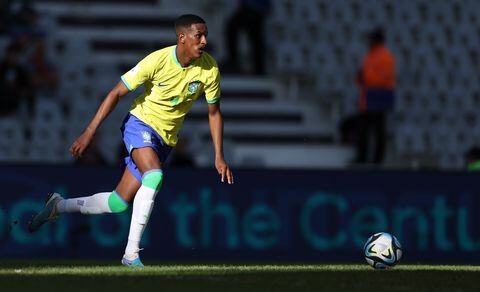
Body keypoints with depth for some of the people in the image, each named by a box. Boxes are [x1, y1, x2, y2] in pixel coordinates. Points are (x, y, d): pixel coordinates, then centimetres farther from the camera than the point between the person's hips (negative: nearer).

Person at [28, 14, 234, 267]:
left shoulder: (209, 68, -11)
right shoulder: (158, 60, -22)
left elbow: (214, 112, 3)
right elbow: (116, 93, -13)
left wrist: (219, 157, -2)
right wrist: (89, 132, -17)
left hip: (165, 139, 5)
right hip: (140, 123, -5)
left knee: (119, 204, 1)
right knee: (154, 176, -34)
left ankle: (58, 206, 26)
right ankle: (131, 253, -29)